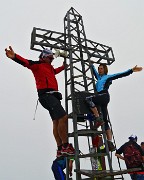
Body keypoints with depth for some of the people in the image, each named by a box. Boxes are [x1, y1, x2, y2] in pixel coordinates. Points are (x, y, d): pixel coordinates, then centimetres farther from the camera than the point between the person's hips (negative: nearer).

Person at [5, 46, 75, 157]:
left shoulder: (49, 67, 25)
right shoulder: (37, 65, 1)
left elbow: (55, 71, 49)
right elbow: (26, 62, -18)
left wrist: (63, 66, 52)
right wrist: (15, 56, -35)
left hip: (53, 95, 10)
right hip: (46, 95, -9)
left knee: (56, 121, 7)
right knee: (63, 117, -18)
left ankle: (60, 149, 13)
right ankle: (65, 146, -10)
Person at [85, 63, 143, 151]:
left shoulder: (108, 77, 10)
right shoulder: (99, 77, 27)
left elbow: (121, 74, 4)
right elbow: (94, 71, 43)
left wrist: (132, 70, -1)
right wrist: (92, 64, 46)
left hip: (104, 96, -7)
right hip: (100, 98, 7)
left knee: (88, 99, -29)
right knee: (105, 121, 0)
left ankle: (98, 118, -24)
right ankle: (110, 142, -1)